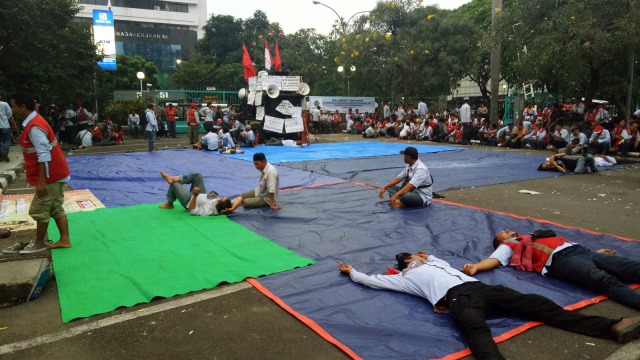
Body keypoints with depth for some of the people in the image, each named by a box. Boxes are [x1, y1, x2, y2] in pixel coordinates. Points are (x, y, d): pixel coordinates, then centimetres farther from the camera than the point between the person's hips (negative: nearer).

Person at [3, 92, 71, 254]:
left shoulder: (34, 127, -20)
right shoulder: (34, 121, 12)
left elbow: (44, 155, -24)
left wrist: (41, 181, -24)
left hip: (50, 175, -10)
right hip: (56, 174, 10)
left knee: (39, 210, 3)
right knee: (56, 208, 13)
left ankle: (39, 243, 16)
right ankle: (64, 240, 17)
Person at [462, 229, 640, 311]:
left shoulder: (531, 237, 36)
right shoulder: (508, 246, 17)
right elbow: (494, 259, -1)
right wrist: (475, 266, -23)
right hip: (561, 259, -7)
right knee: (605, 280, -30)